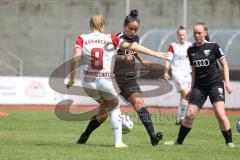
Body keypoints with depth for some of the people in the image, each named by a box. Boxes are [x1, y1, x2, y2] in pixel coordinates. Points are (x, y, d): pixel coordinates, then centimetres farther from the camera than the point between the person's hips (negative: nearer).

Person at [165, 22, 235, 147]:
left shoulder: (213, 46, -6)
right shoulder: (191, 50, 6)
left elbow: (224, 63, 1)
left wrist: (227, 81, -7)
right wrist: (192, 88, 15)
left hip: (215, 84, -4)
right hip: (199, 86, 4)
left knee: (220, 113, -18)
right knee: (189, 115, -1)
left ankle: (229, 142, -7)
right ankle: (179, 141, 15)